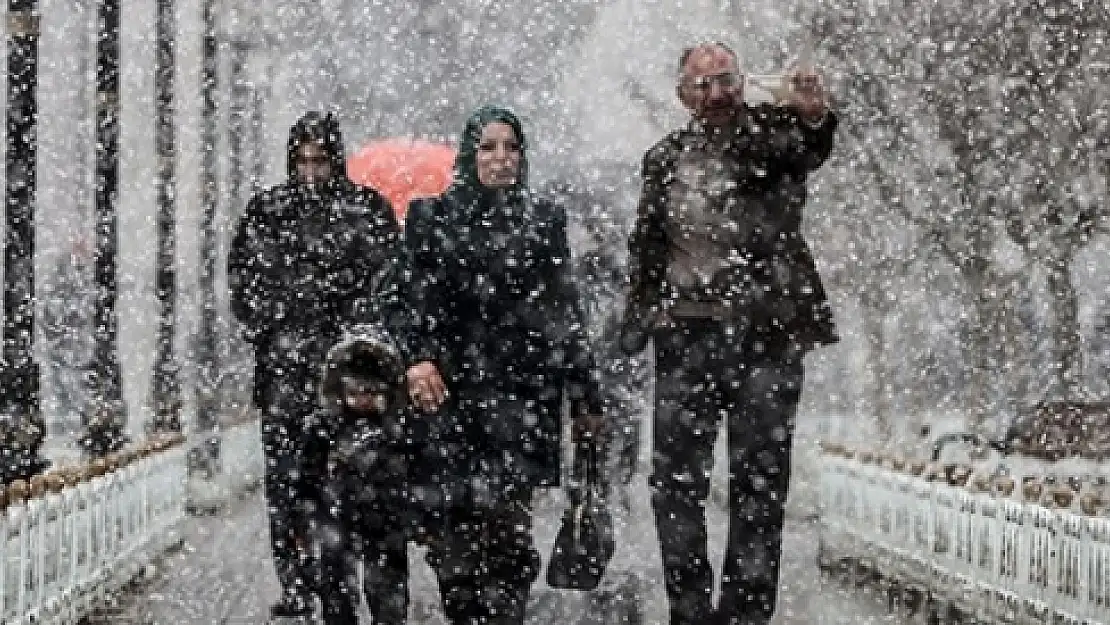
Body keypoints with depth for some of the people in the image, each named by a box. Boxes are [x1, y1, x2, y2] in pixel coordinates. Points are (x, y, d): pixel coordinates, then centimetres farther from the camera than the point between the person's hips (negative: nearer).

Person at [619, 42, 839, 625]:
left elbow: (809, 149, -22)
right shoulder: (664, 159, 12)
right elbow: (644, 250, 18)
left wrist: (815, 117, -45)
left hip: (766, 335, -3)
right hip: (686, 336, 3)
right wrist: (633, 331, 11)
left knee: (760, 481, 1)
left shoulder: (772, 134, 2)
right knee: (676, 481, 2)